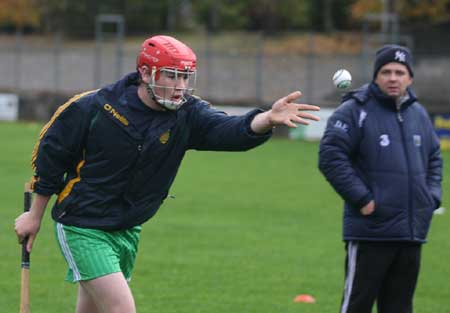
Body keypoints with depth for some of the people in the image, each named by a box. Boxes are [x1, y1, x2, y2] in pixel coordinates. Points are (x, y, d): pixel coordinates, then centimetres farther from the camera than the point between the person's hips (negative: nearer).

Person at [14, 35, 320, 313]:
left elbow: (230, 130, -27)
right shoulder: (95, 107, -16)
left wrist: (268, 119, -49)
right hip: (82, 229, -5)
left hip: (128, 231, 5)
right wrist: (35, 215, 5)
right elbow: (50, 153, -3)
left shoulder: (187, 115, -8)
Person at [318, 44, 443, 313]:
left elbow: (434, 159, 25)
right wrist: (362, 198, -16)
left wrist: (432, 197, 9)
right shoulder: (356, 111, -8)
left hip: (413, 231, 6)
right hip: (370, 231, -6)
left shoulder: (419, 114, 13)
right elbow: (331, 157, -14)